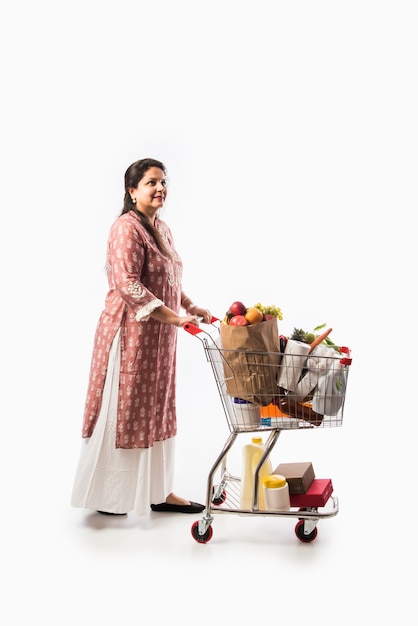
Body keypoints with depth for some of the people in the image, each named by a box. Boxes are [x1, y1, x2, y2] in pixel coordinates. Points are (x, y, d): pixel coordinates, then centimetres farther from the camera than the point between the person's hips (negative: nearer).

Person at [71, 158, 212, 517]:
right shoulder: (127, 227, -13)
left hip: (159, 336, 9)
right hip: (130, 332, -9)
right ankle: (106, 496, 16)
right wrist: (173, 316, -25)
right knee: (122, 409, 1)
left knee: (156, 410, 13)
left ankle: (158, 491, 25)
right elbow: (127, 284, -23)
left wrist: (191, 307, 10)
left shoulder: (161, 228, 15)